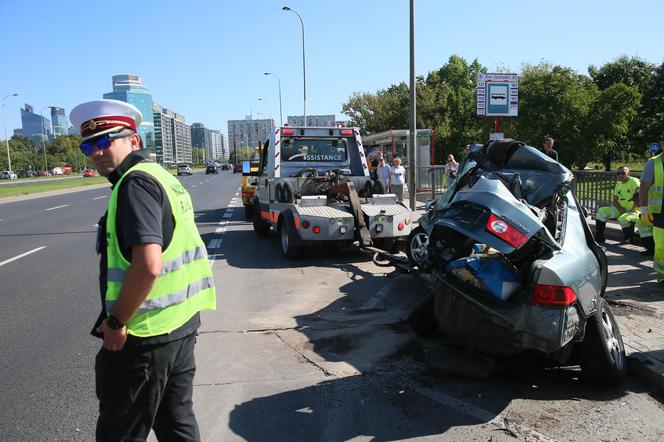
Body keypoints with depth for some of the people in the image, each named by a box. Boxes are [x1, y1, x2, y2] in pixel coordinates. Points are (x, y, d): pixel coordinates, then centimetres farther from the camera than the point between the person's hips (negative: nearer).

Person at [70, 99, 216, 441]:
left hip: (144, 335, -9)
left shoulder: (135, 183, -17)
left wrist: (116, 322, -16)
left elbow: (148, 265, -29)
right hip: (183, 323, 9)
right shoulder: (163, 177, 12)